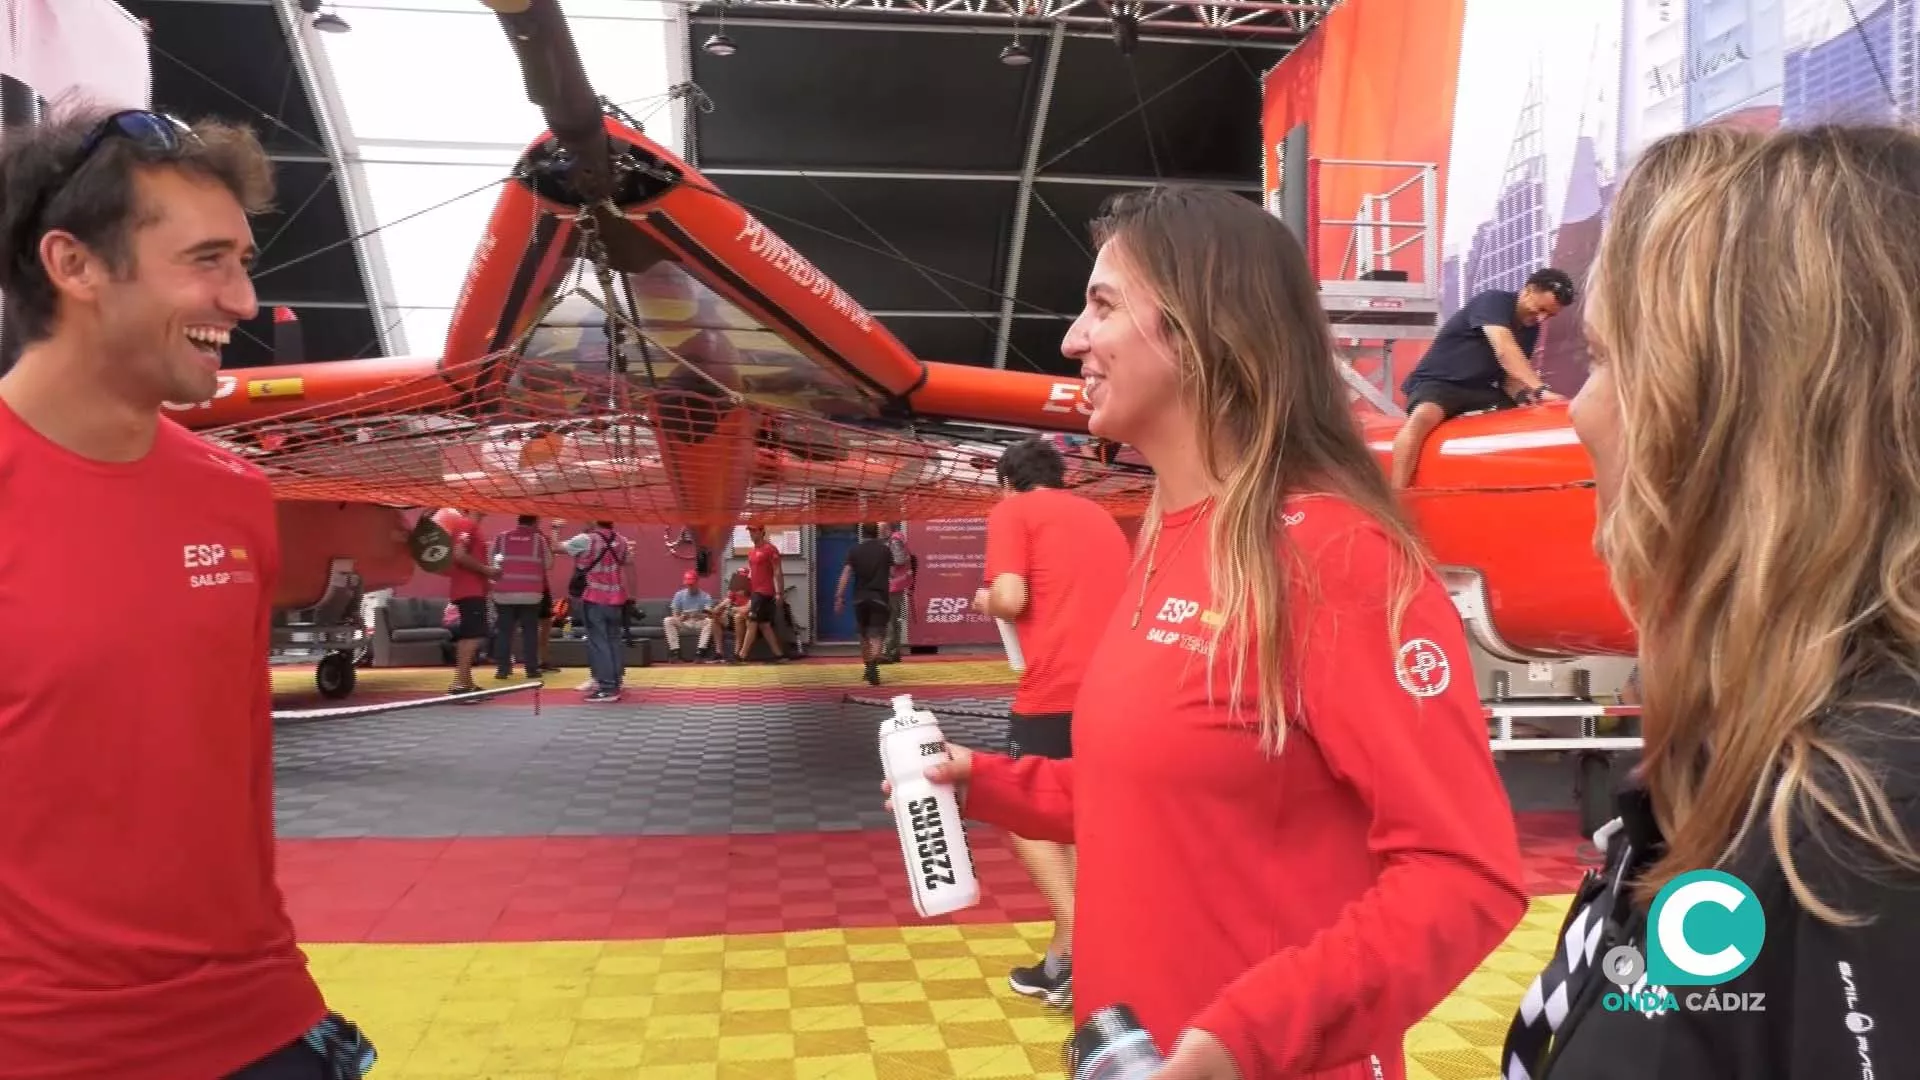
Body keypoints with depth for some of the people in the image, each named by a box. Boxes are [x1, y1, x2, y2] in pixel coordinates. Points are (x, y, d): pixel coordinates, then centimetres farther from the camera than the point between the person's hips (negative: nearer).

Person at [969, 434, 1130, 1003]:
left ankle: (1076, 936, -8)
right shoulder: (1100, 514, 21)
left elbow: (1011, 599, -11)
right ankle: (1068, 956, 19)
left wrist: (986, 602, 10)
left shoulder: (1012, 512, 2)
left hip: (1054, 691, -6)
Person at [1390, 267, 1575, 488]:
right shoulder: (1494, 300, -14)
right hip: (1438, 382, -8)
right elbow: (1504, 351, -31)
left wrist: (1523, 395, -18)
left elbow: (1511, 375, 6)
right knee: (1423, 417, -39)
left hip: (1480, 390, 8)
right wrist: (1541, 389, -40)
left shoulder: (1531, 329, 10)